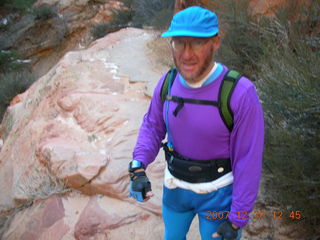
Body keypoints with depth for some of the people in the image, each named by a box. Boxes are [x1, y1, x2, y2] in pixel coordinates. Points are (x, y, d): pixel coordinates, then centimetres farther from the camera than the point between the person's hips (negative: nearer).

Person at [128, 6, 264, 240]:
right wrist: (138, 169, -16)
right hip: (176, 185, 5)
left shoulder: (240, 93, -30)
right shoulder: (168, 83, -14)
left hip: (218, 191, -4)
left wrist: (237, 219, -18)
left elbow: (249, 161, -23)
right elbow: (153, 126, 1)